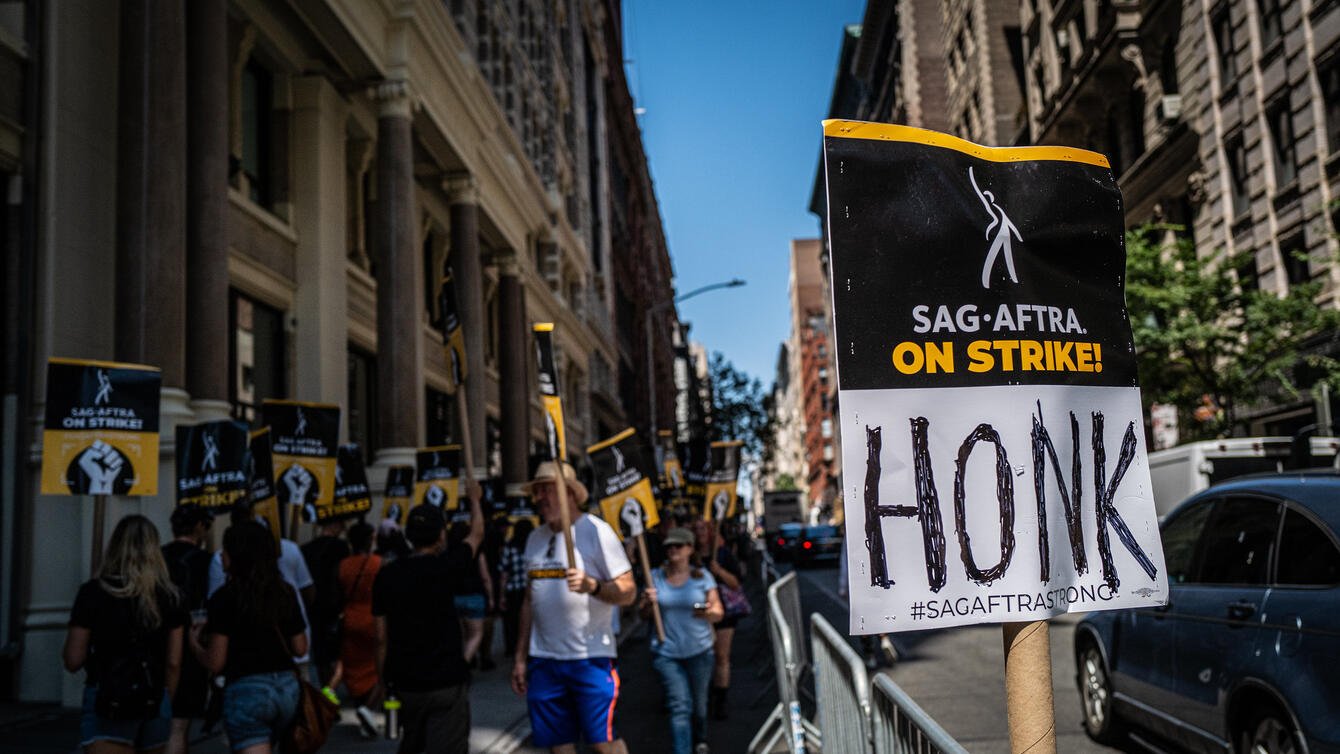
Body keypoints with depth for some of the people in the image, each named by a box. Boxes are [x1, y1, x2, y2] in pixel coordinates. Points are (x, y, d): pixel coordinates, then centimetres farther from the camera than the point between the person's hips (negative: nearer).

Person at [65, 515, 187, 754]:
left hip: (107, 707, -4)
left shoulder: (93, 592, -6)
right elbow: (174, 663, 5)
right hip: (155, 704, 4)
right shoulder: (169, 597, 2)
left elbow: (73, 661, -5)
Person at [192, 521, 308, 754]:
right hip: (287, 688, 6)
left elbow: (215, 663, -9)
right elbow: (300, 648, 10)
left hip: (246, 690, -6)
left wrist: (194, 642, 10)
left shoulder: (226, 597, -10)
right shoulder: (286, 592, 4)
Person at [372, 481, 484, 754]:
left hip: (403, 683, 5)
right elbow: (476, 534, 9)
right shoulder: (444, 567, -11)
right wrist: (474, 498, 26)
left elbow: (381, 638, 3)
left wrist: (384, 681, 15)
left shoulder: (386, 576, -1)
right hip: (446, 683, -5)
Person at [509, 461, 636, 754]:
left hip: (591, 657, -5)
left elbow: (627, 592, -10)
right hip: (544, 659, 6)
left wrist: (591, 585, -28)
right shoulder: (535, 538, 13)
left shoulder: (596, 531, -6)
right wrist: (520, 657, 15)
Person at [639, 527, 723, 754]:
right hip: (666, 652, -1)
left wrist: (708, 612, -22)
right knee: (680, 705, -8)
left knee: (699, 702, 14)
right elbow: (644, 613, 6)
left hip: (699, 650, 1)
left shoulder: (702, 576, -1)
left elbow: (719, 612, 1)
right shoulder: (656, 577, 1)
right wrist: (648, 602, -17)